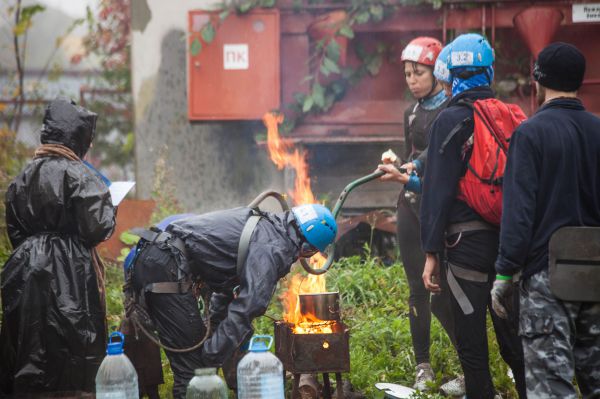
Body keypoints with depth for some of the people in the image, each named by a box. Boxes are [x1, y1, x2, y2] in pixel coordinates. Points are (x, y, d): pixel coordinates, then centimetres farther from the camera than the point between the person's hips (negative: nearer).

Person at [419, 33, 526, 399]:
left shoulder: (451, 121, -7)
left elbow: (438, 188, -10)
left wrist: (431, 252, -8)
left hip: (468, 242, -5)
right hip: (509, 241, 5)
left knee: (472, 342, 0)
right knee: (512, 336, 14)